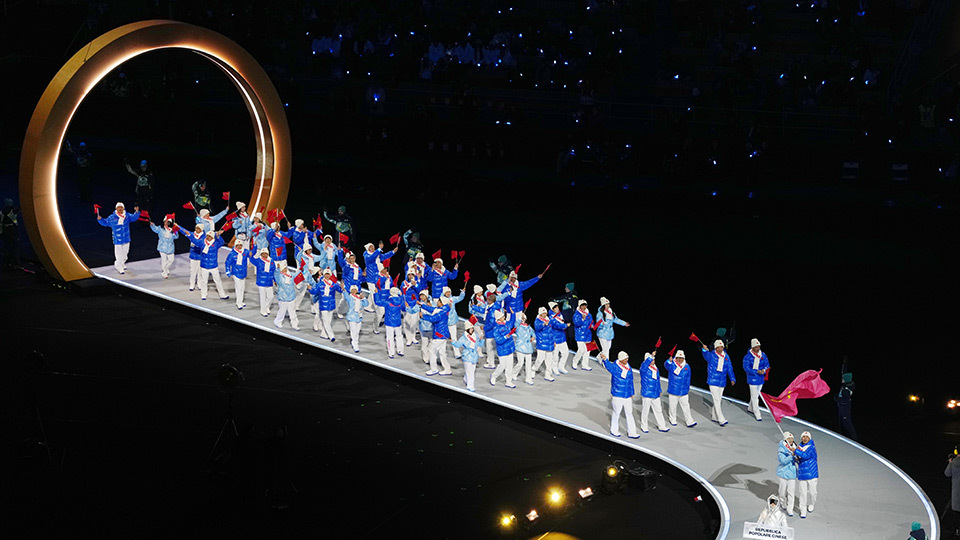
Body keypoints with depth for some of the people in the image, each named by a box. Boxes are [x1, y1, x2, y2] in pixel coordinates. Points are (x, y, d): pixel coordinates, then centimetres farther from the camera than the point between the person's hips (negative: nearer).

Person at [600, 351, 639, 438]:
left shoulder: (628, 368, 5)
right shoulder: (614, 367, -14)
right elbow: (608, 365, -38)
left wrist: (632, 393, 17)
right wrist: (604, 359, -60)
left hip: (627, 396, 6)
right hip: (617, 396, -6)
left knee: (629, 414, 10)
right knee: (616, 413, 9)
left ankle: (631, 433, 18)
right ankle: (614, 430, 28)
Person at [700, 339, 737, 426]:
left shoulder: (726, 356, 5)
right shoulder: (711, 355, -9)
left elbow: (729, 369, 6)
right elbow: (706, 356, -33)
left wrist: (732, 379, -5)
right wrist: (705, 350, -55)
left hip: (722, 382, 6)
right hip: (713, 381, -6)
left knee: (719, 400, 15)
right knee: (716, 400, -9)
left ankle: (714, 416, 30)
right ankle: (721, 419, -8)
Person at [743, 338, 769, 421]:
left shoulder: (763, 355, 3)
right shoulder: (747, 357, -13)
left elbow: (767, 364, 5)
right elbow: (746, 368, -18)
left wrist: (764, 370, -18)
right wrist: (757, 371, -28)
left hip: (761, 379, 6)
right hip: (752, 379, -6)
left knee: (756, 395, 19)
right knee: (754, 397, -4)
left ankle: (750, 408, 40)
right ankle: (757, 414, 2)